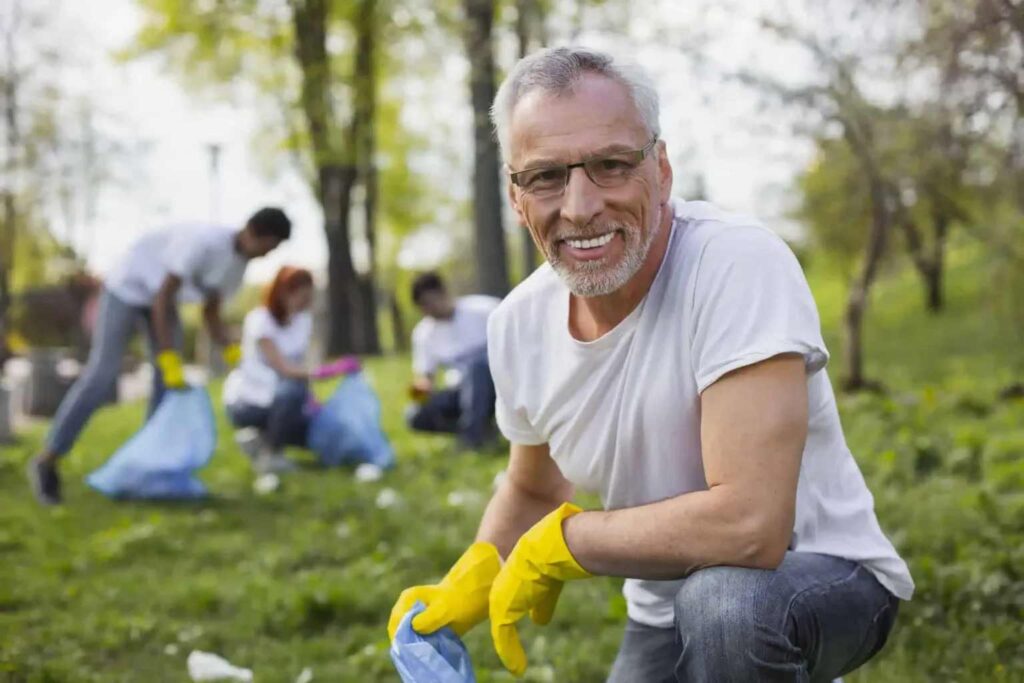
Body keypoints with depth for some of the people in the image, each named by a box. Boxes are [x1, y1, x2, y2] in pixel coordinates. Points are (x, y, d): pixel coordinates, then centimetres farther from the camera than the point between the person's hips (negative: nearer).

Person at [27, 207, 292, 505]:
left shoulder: (240, 258, -6)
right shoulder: (203, 241, -32)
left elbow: (211, 314, 2)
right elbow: (162, 298, -30)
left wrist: (233, 352, -13)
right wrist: (169, 359, -31)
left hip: (163, 296, 8)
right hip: (128, 287, -8)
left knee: (169, 381, -5)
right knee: (101, 375, -13)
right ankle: (47, 460, -5)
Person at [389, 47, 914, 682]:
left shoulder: (739, 266, -27)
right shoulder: (519, 323, -6)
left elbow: (748, 525, -35)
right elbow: (533, 491, 14)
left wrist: (558, 541, -20)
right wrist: (471, 583, -6)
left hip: (824, 577, -7)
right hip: (665, 616, 7)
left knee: (724, 599, -36)